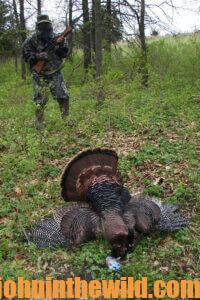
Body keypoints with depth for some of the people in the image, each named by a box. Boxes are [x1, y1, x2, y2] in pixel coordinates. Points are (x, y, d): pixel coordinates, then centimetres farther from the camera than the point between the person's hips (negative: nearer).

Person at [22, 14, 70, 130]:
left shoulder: (56, 38, 5)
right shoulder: (31, 40, -3)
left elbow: (64, 54, 7)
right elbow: (26, 55, -3)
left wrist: (62, 45, -13)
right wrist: (38, 56, -19)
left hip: (55, 73, 3)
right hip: (40, 76, -2)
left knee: (64, 96, -2)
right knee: (40, 101, 1)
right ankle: (39, 125, 15)